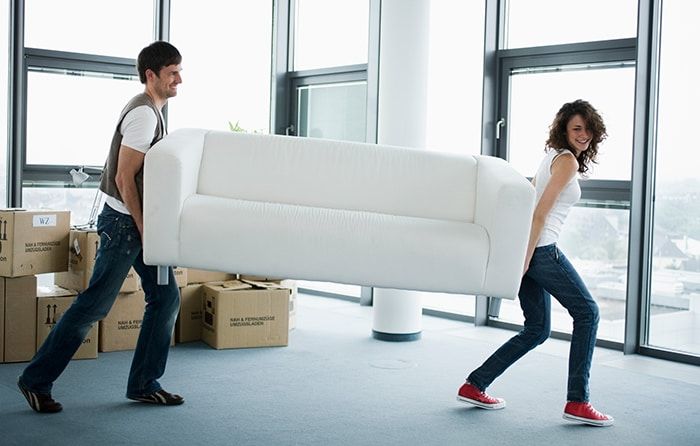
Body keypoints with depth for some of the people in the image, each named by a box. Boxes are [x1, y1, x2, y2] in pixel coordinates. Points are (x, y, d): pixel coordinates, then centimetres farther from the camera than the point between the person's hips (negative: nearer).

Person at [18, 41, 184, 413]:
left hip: (142, 220, 10)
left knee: (166, 298, 8)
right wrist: (144, 231, -19)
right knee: (94, 305, -4)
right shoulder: (143, 114, -17)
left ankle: (143, 384, 16)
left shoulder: (151, 110, 14)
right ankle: (36, 381, 9)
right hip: (123, 222, -10)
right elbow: (124, 178, -21)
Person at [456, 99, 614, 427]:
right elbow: (541, 212, -16)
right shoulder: (567, 160, -8)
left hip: (528, 247, 9)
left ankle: (474, 386, 13)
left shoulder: (553, 156, 20)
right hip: (540, 249, -9)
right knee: (587, 311, 1)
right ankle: (577, 402, 1)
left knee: (537, 330, 13)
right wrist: (527, 258, -19)